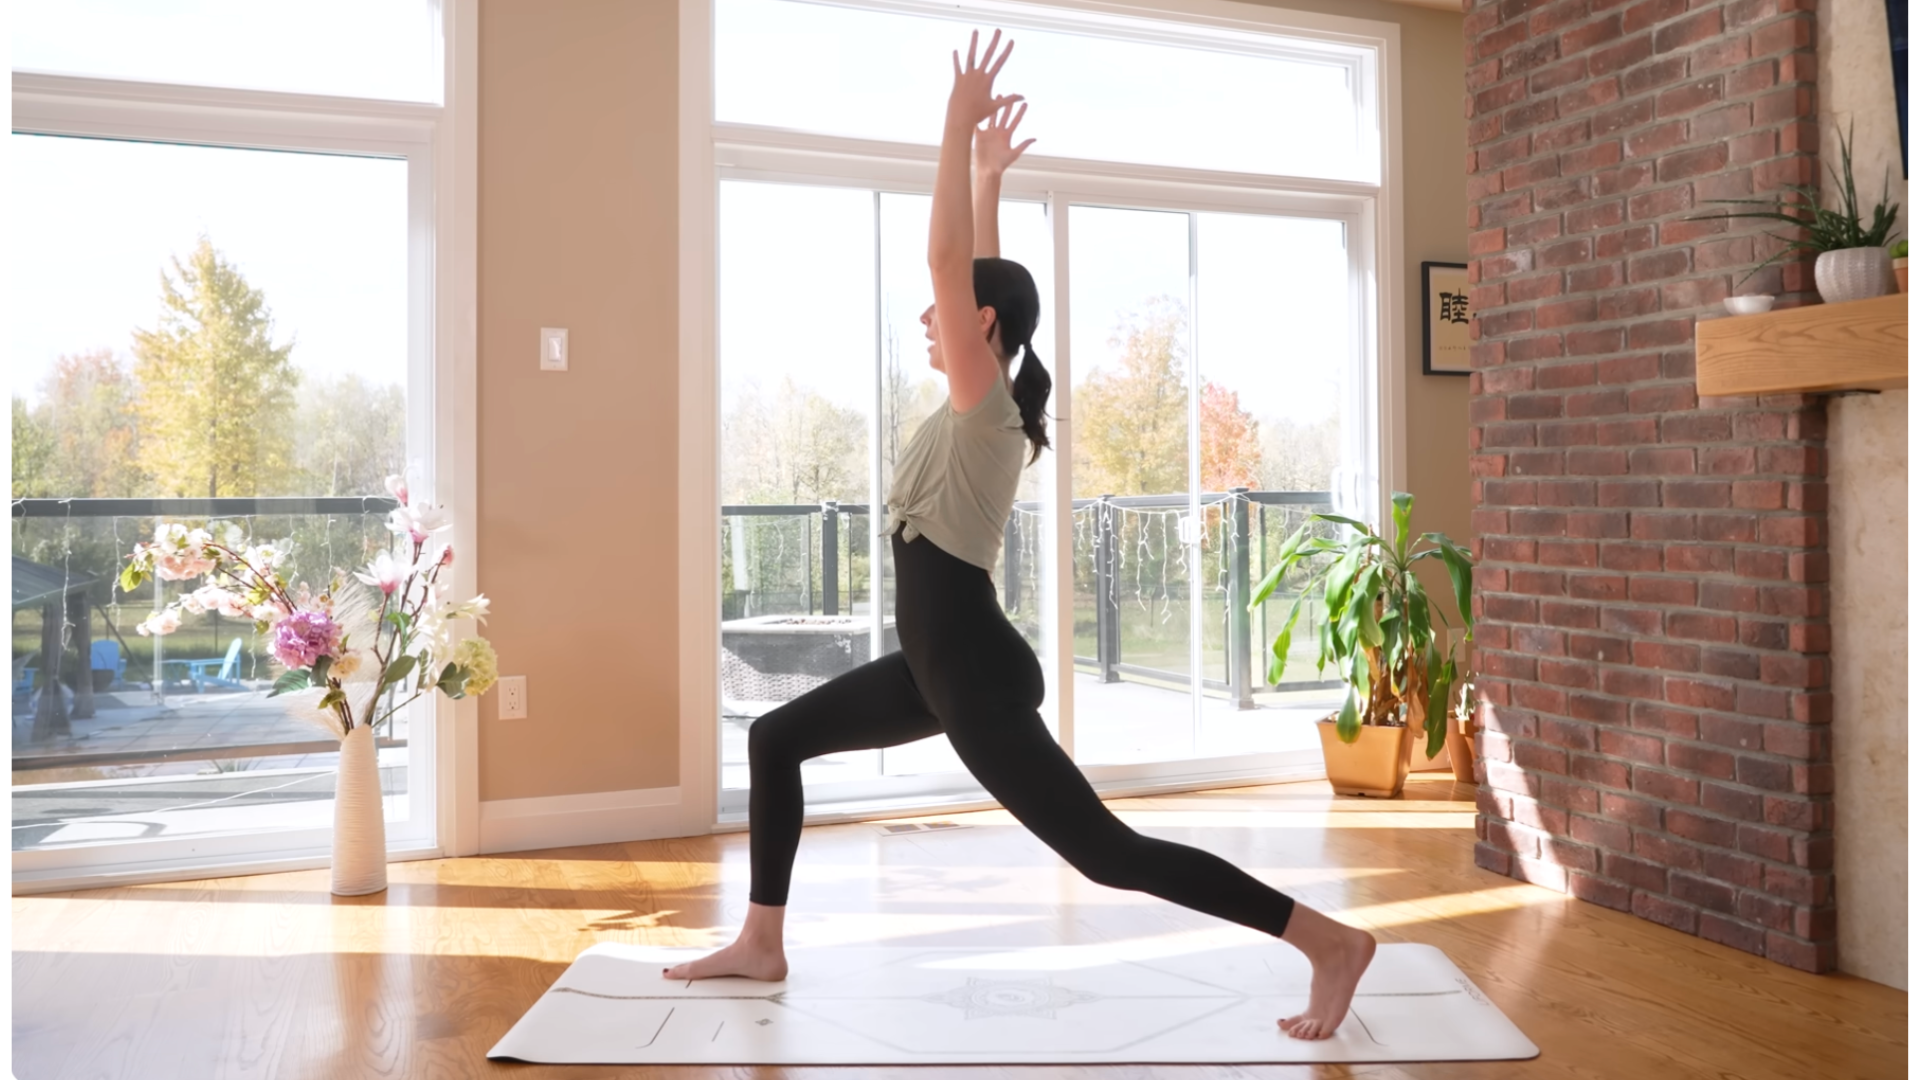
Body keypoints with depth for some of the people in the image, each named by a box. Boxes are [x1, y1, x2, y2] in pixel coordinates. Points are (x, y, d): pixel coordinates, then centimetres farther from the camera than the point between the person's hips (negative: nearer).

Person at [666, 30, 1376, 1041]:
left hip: (976, 673, -10)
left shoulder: (984, 407, -15)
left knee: (1107, 852, -9)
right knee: (773, 738, 18)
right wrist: (988, 175, 25)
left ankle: (1332, 944, -2)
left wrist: (959, 129, -18)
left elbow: (947, 259, -22)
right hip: (937, 662, 10)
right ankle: (760, 944, 27)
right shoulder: (981, 406, 8)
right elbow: (976, 270, 19)